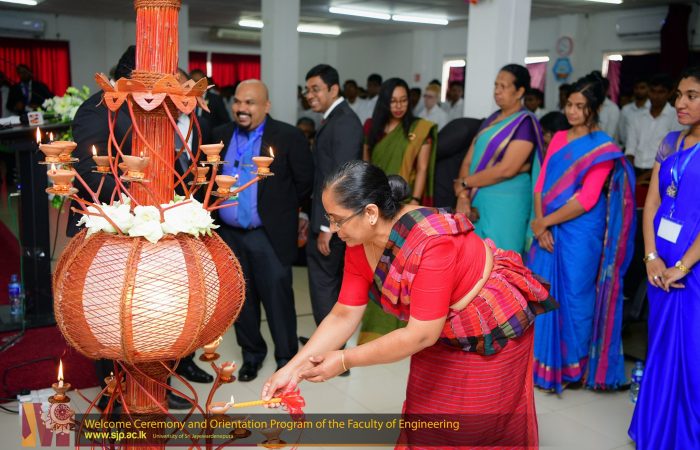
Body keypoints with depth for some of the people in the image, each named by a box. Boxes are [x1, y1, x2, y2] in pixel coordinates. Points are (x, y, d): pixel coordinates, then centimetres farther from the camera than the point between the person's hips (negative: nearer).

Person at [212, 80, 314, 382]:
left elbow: (304, 182, -3)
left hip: (270, 235, -4)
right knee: (242, 297, 14)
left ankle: (287, 357, 20)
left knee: (278, 297, 3)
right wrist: (219, 206, 8)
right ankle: (251, 353, 32)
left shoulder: (288, 137, -8)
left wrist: (279, 210, 2)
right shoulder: (220, 136, 6)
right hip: (229, 234, 4)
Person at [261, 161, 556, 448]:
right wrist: (294, 367, -16)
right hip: (443, 335, 6)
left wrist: (345, 360, -28)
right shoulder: (359, 244, -13)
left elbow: (421, 334, -34)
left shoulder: (431, 242, -37)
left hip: (492, 328, -6)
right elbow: (344, 315, -8)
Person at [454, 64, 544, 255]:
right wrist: (463, 196, -9)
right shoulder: (491, 119, 14)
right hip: (478, 201, 7)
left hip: (505, 205, -7)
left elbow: (506, 169, -19)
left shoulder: (525, 123, -9)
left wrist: (464, 183, -10)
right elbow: (468, 161, 7)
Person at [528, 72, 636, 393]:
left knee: (573, 297, 3)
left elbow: (586, 200, -14)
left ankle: (573, 369, 19)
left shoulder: (603, 148, -7)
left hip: (579, 235, -5)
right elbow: (542, 183, 7)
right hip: (548, 231, 6)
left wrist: (546, 221, -11)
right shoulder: (558, 139, 11)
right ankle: (542, 363, 22)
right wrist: (540, 223, -7)